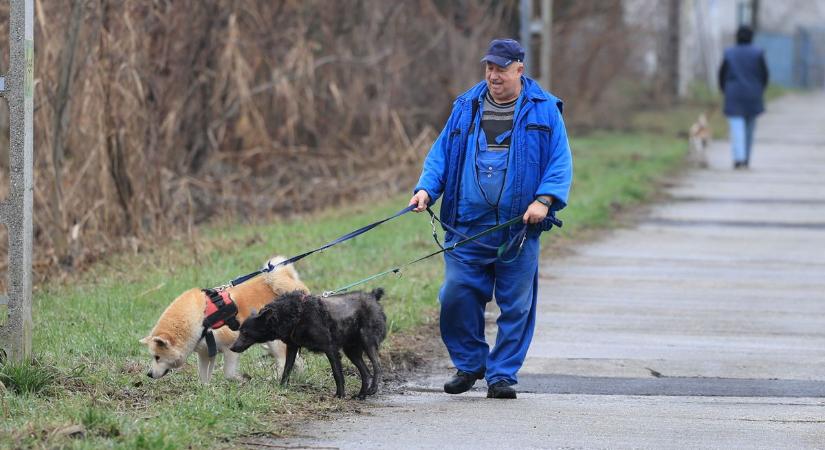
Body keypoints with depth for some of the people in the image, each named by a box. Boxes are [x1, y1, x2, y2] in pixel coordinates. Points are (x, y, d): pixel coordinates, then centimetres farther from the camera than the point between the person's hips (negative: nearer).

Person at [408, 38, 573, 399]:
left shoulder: (543, 110, 5)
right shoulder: (466, 108, 13)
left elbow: (560, 162, 1)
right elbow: (441, 153, 14)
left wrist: (544, 200, -14)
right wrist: (426, 188, -3)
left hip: (519, 228, -2)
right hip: (467, 226, 2)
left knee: (515, 305, 1)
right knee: (456, 296, -3)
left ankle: (502, 374, 11)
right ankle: (469, 363, 16)